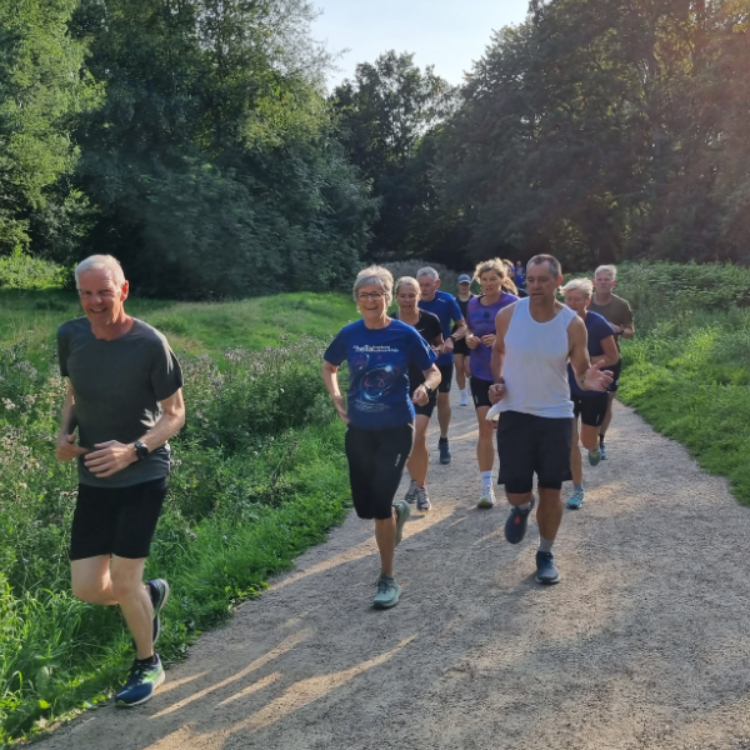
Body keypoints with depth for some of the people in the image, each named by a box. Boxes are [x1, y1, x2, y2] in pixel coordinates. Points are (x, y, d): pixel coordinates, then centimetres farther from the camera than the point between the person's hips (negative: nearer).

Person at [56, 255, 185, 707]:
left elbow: (175, 413, -10)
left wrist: (133, 450, -25)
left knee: (122, 579, -3)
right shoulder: (70, 336, -2)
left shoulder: (149, 343, -17)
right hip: (94, 478, 5)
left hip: (143, 475, -5)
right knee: (87, 588, 4)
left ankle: (148, 665, 24)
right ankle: (152, 593, 38)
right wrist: (65, 433, -5)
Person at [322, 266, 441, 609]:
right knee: (364, 507, 11)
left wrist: (425, 388, -23)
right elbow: (329, 367, 14)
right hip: (359, 430, 4)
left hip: (396, 430, -3)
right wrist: (335, 396, -3)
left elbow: (434, 372, -1)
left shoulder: (405, 334, -10)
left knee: (380, 504, -12)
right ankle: (398, 511, 49)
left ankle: (388, 580, 6)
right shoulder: (349, 334, -3)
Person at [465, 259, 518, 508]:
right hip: (481, 374, 3)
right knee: (485, 429, -1)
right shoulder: (474, 305, 4)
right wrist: (469, 339, -5)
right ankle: (487, 487, 3)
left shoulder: (513, 304, -9)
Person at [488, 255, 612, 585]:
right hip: (515, 415, 0)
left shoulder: (573, 324, -11)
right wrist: (497, 381, -6)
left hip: (556, 417, 0)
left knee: (551, 491, 9)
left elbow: (581, 370, -3)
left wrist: (589, 380, -27)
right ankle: (522, 507, 38)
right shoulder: (508, 315, -8)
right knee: (516, 493, -1)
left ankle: (546, 554, 30)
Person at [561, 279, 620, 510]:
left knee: (588, 442, 11)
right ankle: (578, 490, 10)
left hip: (594, 390, -2)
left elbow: (613, 358, -11)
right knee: (570, 440, -4)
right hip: (568, 389, 2)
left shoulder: (598, 323, -15)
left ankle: (595, 447, 50)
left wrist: (586, 360, -24)